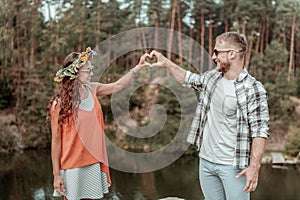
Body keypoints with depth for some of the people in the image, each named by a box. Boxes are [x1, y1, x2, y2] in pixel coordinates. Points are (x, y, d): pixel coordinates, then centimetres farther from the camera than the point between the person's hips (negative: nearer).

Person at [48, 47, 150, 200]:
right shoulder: (59, 103, -15)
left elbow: (117, 86, 16)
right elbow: (56, 140, -12)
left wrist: (138, 67, 13)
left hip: (93, 162, 5)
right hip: (72, 165, -5)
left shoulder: (92, 89, 1)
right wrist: (56, 174, -11)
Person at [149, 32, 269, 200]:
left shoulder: (253, 89, -15)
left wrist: (254, 167, -21)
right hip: (206, 161, 7)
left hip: (233, 166, -6)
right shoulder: (211, 77, 6)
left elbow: (259, 131, -16)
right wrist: (166, 62, 20)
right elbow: (189, 79, 26)